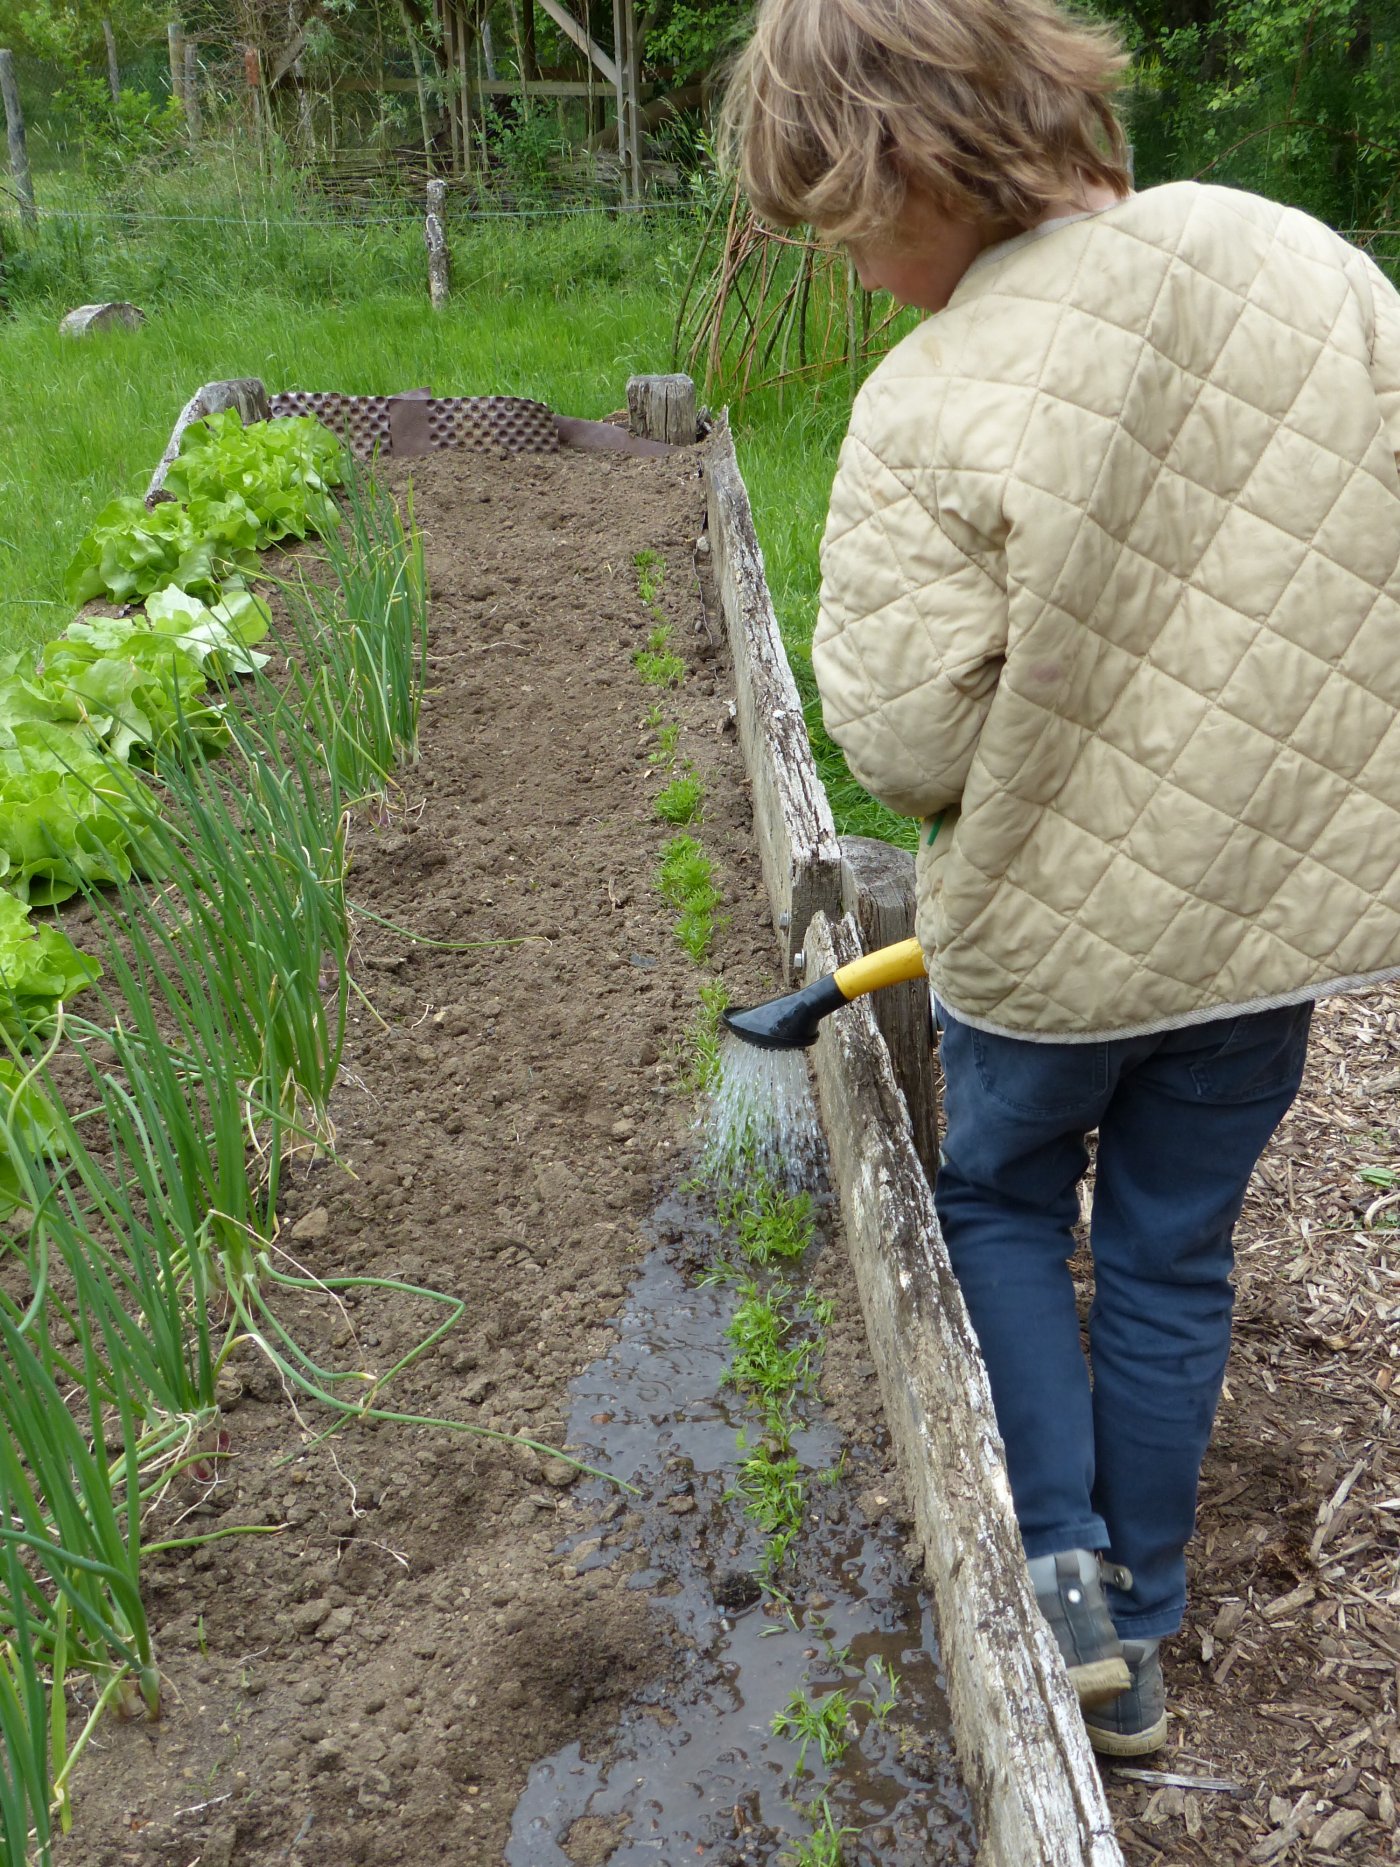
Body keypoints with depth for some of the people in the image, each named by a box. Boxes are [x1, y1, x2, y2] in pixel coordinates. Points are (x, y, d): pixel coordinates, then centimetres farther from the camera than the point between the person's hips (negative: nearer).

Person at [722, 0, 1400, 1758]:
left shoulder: (934, 409, -22)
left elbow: (903, 734, -20)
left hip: (1057, 920, -4)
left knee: (999, 1197, 25)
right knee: (1172, 1251, 19)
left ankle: (1059, 1569, 22)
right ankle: (1133, 1644, 36)